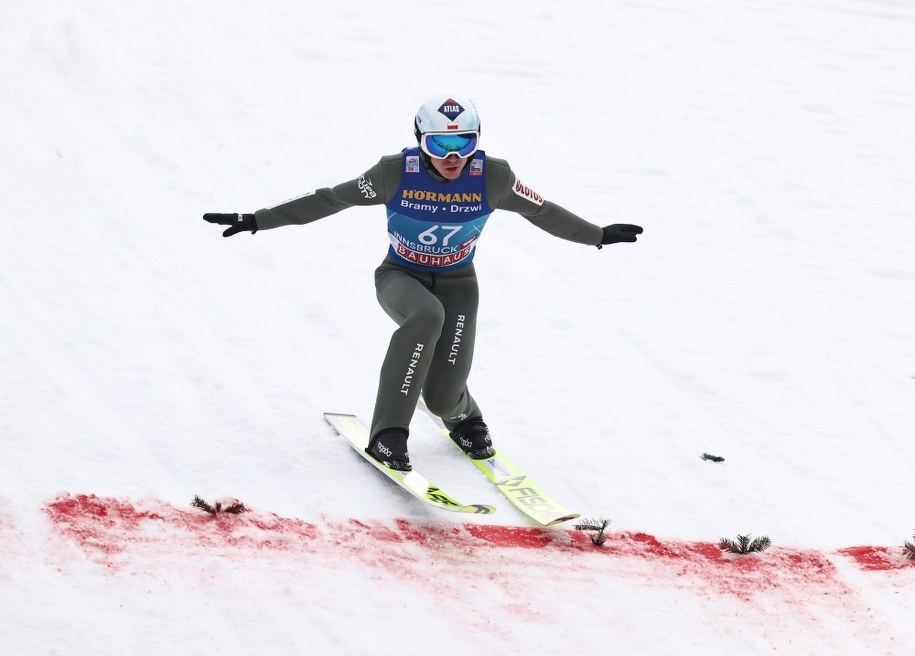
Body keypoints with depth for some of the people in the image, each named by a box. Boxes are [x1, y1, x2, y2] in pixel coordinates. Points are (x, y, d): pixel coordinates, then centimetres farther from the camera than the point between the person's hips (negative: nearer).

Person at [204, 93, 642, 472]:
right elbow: (329, 200, -14)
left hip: (456, 283, 1)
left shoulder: (492, 177, -18)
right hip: (400, 277, -1)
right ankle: (388, 433, -28)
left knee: (442, 396, -14)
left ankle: (463, 418, 28)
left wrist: (598, 235, 5)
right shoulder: (398, 172, -21)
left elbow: (541, 211, -2)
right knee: (426, 314, -38)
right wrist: (258, 221, -16)